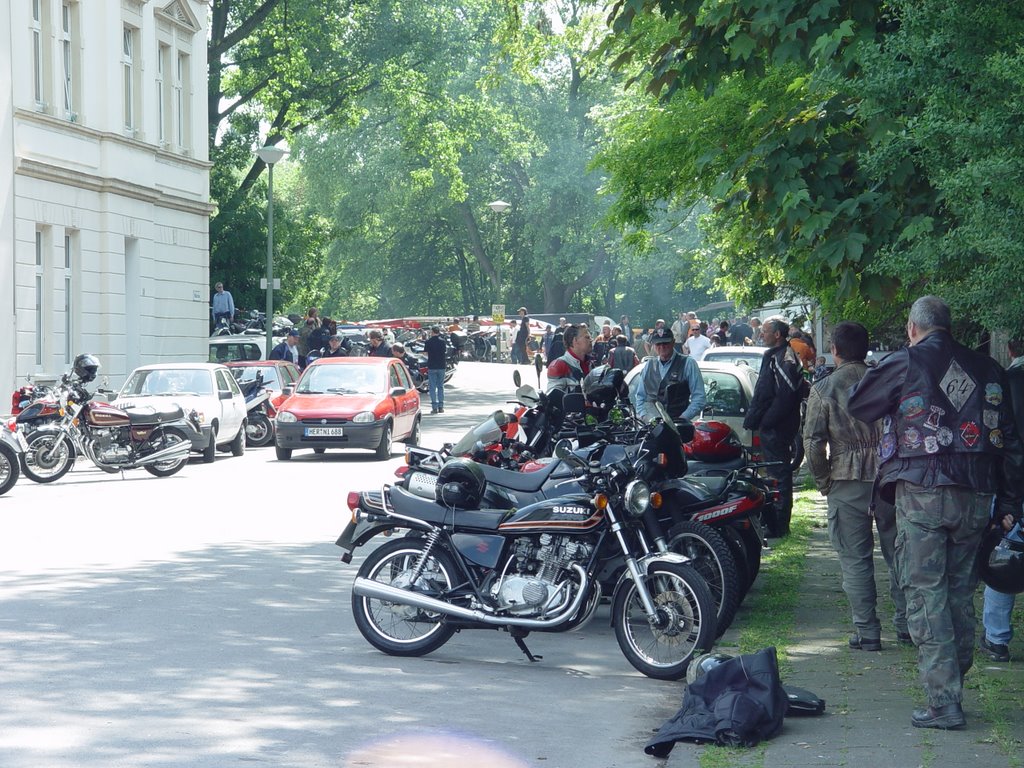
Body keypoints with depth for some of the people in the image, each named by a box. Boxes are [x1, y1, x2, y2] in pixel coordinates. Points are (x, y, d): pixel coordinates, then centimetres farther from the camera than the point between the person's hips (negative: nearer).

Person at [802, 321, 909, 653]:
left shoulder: (823, 389, -4)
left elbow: (813, 443, -7)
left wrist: (823, 482, 5)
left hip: (847, 482, -2)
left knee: (855, 559, 3)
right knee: (897, 552, 13)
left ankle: (866, 631, 2)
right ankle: (906, 623, 17)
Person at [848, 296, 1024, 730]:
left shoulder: (905, 364, -4)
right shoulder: (987, 369, 9)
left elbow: (858, 406, 10)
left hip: (921, 496, -4)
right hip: (976, 498, 5)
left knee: (925, 595, -2)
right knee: (960, 593, 15)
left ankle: (943, 701, -7)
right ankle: (954, 684, 21)